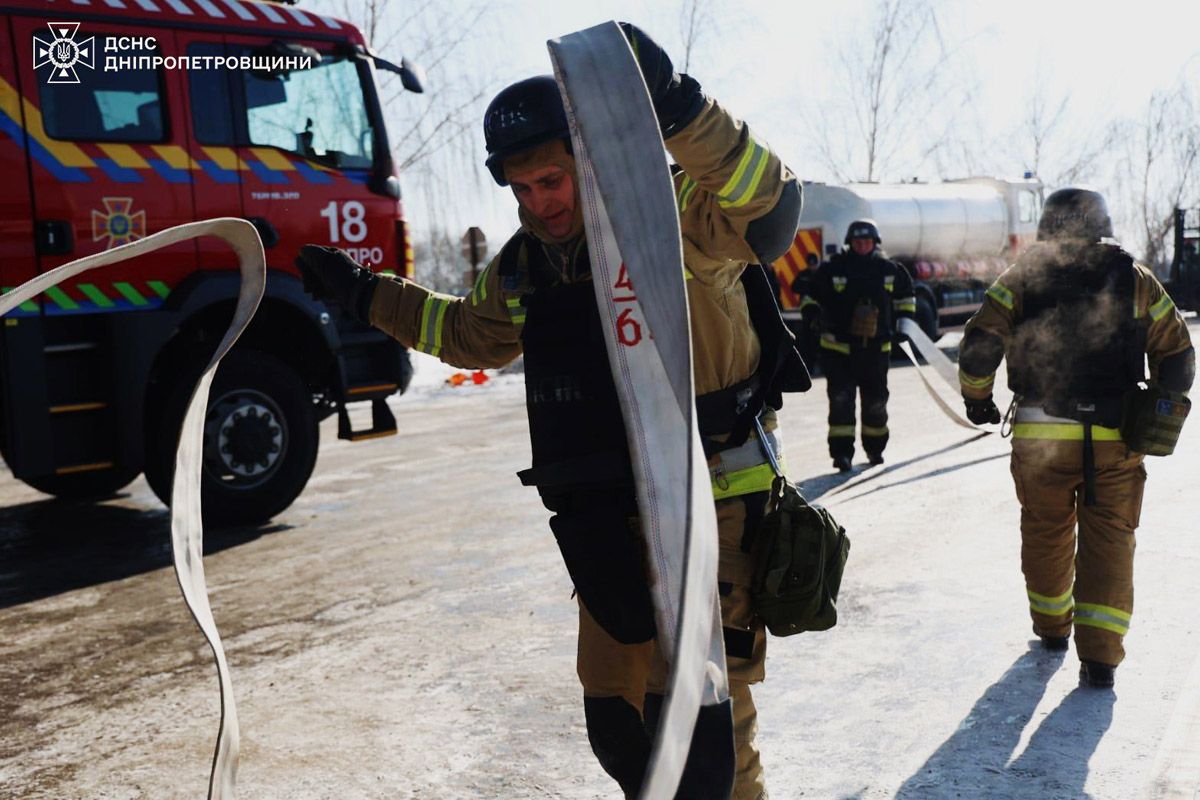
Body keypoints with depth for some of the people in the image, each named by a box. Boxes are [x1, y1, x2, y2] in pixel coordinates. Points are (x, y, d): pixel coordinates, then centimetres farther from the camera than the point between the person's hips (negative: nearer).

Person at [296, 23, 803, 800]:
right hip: (608, 524, 8)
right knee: (615, 723, 18)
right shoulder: (523, 266, 8)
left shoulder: (676, 218, -13)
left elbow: (770, 210, -33)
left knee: (698, 718, -7)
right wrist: (366, 294, 26)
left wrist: (679, 108, -45)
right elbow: (473, 334, 26)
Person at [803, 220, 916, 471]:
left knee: (876, 399, 11)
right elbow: (812, 296, 3)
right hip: (839, 346, -2)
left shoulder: (890, 269, 2)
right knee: (841, 398, -8)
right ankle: (841, 451, -3)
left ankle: (875, 447, 30)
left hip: (877, 348, 3)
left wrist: (904, 319, 8)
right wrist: (812, 314, -14)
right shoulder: (833, 269, -6)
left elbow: (905, 295, 18)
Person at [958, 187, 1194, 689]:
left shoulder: (1020, 278, 2)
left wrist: (976, 398, 9)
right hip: (1116, 439, 0)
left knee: (1046, 533, 17)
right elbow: (1177, 354, 9)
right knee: (1109, 540, 5)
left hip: (1040, 434, 0)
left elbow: (979, 344, -7)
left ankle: (1052, 627, 34)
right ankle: (1099, 655, -1)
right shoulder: (1136, 280, 6)